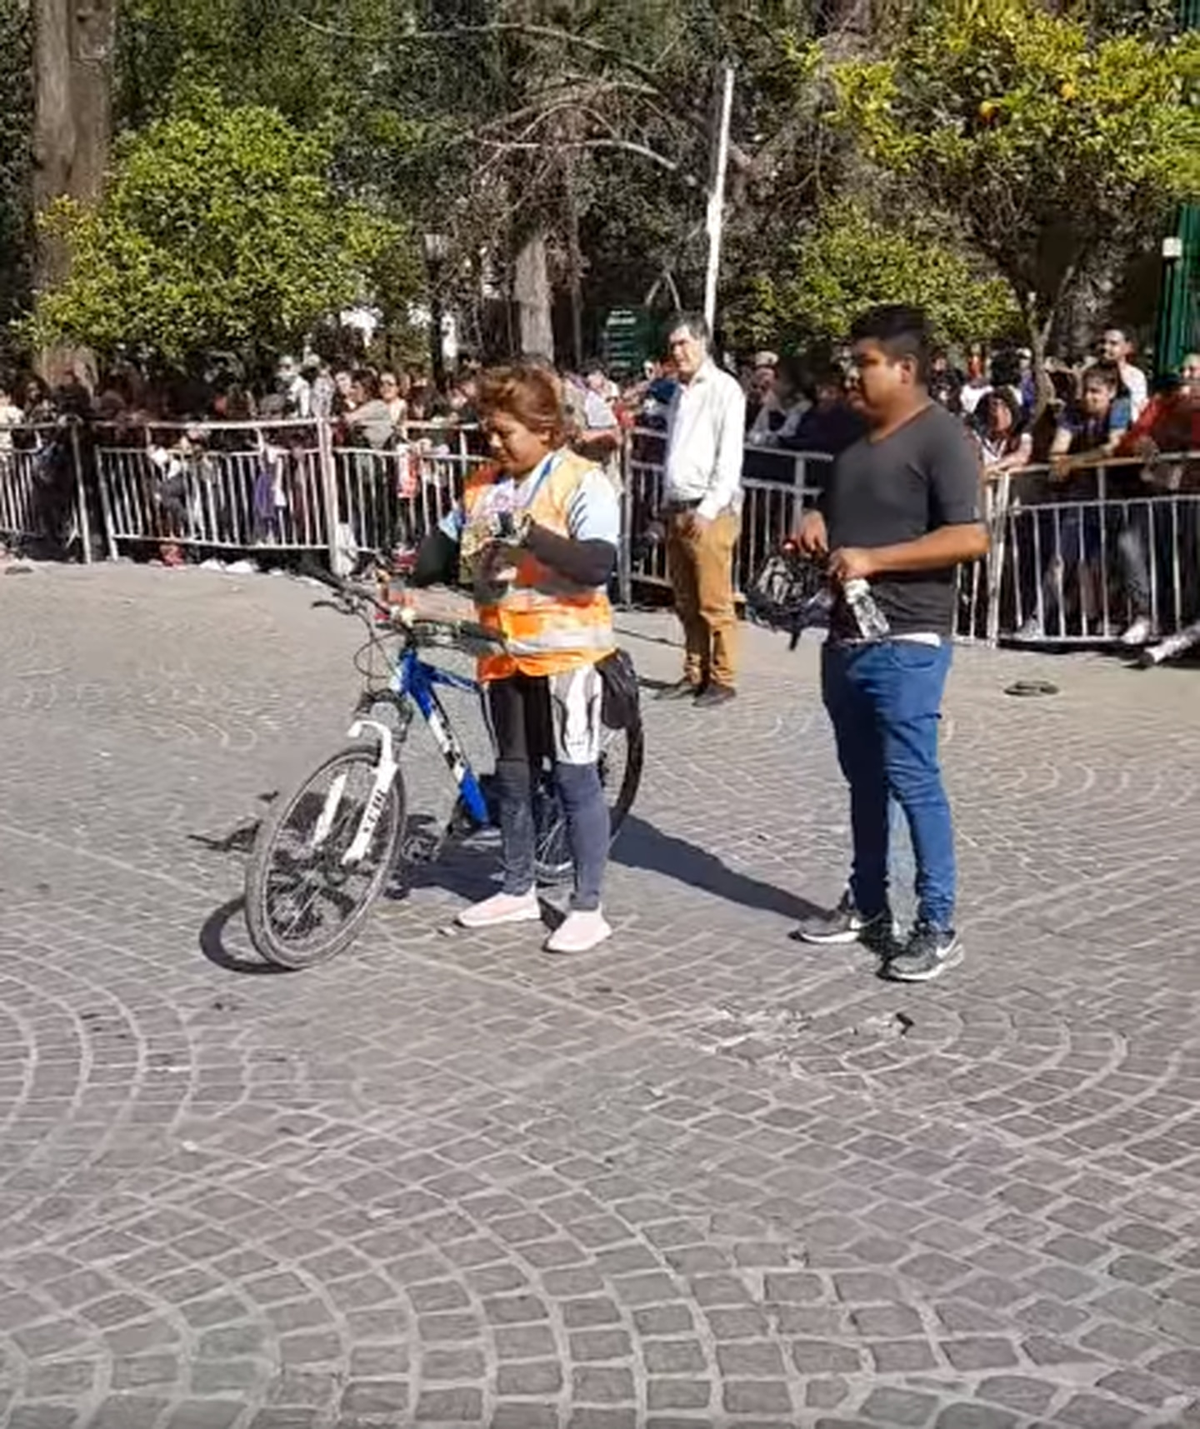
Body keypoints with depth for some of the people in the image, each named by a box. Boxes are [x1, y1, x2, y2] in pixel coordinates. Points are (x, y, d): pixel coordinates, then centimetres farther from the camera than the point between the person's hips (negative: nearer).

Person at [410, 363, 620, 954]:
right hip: (502, 651, 7)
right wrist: (402, 583, -1)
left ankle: (588, 907, 9)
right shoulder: (484, 483, 8)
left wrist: (528, 532, -31)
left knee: (574, 776, 0)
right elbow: (444, 546, 16)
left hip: (564, 651, -6)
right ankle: (518, 891, 30)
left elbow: (598, 564, -23)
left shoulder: (583, 483, -11)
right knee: (511, 773, 15)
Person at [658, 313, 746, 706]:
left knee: (714, 603, -6)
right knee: (686, 603, 10)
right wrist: (668, 507, 15)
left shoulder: (724, 389, -5)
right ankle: (694, 674, 17)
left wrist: (707, 511, -16)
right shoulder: (680, 391, 19)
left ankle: (722, 678, 0)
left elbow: (730, 457, -11)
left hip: (710, 513, -8)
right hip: (678, 510, 8)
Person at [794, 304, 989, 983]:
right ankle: (867, 904, 26)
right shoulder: (856, 435, 16)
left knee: (913, 780, -8)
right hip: (848, 636, 8)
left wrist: (873, 558, -21)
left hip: (906, 642, -8)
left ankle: (939, 927, 0)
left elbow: (972, 537, -20)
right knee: (864, 780, 15)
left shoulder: (941, 436, -10)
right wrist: (817, 523, 7)